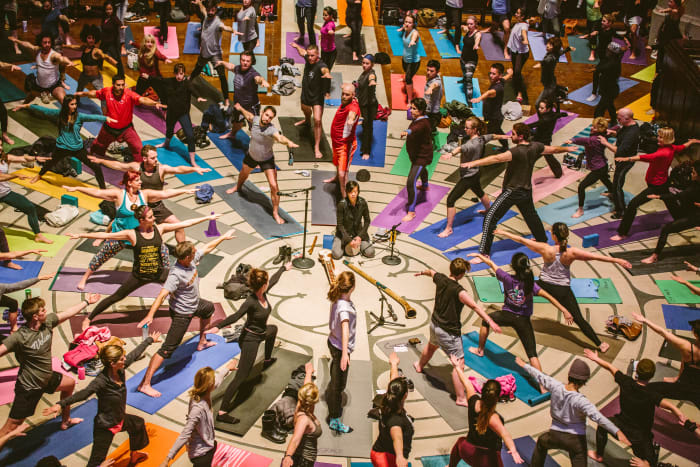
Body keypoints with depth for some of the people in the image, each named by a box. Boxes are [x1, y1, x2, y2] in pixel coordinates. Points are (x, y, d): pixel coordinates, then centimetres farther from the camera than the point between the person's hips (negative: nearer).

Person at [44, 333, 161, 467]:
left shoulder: (121, 369, -12)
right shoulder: (102, 381, -33)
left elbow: (135, 354, 2)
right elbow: (84, 393, -45)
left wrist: (150, 340, 18)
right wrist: (61, 404, -61)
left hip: (120, 419, 9)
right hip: (105, 427, -9)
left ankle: (133, 456, 58)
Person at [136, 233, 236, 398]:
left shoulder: (192, 259, -12)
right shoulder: (176, 274, -35)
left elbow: (208, 247, 5)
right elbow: (162, 294, -43)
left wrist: (223, 237, 16)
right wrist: (150, 315, -53)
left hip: (194, 304, 10)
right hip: (182, 313, -10)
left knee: (209, 308, 38)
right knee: (167, 349, -11)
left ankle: (202, 342, 60)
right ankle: (145, 384, -11)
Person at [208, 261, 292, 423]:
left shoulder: (263, 293, -6)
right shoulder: (251, 302, -30)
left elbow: (274, 279, 11)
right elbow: (236, 316, -40)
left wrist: (284, 268, 28)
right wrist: (218, 326, -54)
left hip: (261, 333, 10)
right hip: (250, 339, -10)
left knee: (273, 329, 41)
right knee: (241, 377, -13)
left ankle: (267, 360, 68)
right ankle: (222, 412, -16)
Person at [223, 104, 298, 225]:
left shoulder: (271, 130, -36)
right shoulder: (255, 119, -20)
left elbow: (280, 138, -59)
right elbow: (249, 116, 7)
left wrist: (288, 142, -80)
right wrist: (240, 108, 25)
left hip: (267, 160, -5)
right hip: (251, 156, 5)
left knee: (274, 186, -16)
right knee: (244, 173, 33)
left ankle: (275, 212, 1)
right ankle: (238, 187, 68)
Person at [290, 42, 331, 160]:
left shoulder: (320, 65, -32)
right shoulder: (308, 58, -12)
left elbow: (324, 69, -58)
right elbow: (302, 52, 13)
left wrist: (327, 73, -79)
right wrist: (297, 46, 28)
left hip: (317, 97, -7)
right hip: (306, 93, 7)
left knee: (317, 121, -18)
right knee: (305, 109, 36)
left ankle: (317, 148, -9)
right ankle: (307, 121, 72)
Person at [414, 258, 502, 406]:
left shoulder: (440, 279, -6)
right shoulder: (458, 291, -29)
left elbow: (431, 272, 19)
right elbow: (475, 306, -38)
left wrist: (422, 272, 41)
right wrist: (490, 321, -44)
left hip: (435, 324, 9)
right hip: (448, 332, -9)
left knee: (432, 345, 38)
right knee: (459, 363, -2)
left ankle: (419, 365, 66)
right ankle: (460, 398, 0)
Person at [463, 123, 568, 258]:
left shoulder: (517, 151, -25)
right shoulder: (535, 147, -1)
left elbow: (497, 158, -37)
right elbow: (553, 149, 16)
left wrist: (474, 163, -44)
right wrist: (567, 149, 37)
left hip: (512, 191, -8)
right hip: (526, 190, 9)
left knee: (490, 218, -9)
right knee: (531, 215, 31)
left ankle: (484, 252, -11)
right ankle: (542, 240, 50)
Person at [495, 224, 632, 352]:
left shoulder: (546, 249, -19)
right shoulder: (571, 253, -20)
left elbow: (522, 240, -12)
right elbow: (596, 257, -21)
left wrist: (503, 233, -1)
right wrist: (617, 260, -15)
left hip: (544, 285, 0)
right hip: (563, 290, 0)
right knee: (579, 319, 6)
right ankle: (600, 344, 9)